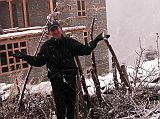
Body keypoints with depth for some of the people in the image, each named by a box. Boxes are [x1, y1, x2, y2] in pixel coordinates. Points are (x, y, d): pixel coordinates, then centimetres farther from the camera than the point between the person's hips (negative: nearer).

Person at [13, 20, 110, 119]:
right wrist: (26, 57, -4)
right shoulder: (46, 46, 4)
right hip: (57, 81, -2)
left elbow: (85, 50, 12)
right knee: (60, 106, -4)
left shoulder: (69, 42, 6)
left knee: (71, 104, 12)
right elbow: (39, 61, 7)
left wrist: (96, 40, 7)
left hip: (71, 78, 2)